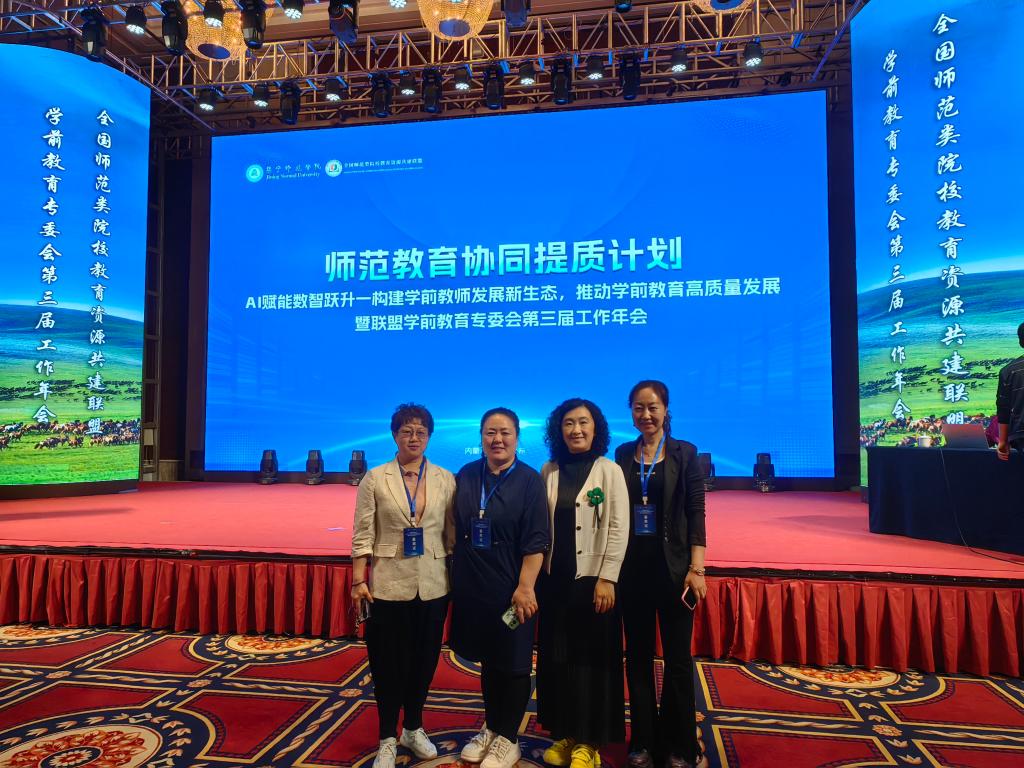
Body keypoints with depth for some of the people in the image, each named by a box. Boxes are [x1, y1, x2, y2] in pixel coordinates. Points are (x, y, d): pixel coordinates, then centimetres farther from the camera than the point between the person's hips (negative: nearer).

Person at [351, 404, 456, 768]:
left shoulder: (446, 480, 0)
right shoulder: (375, 479, -3)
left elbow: (452, 533, 3)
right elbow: (362, 534, -4)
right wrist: (358, 581, -8)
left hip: (432, 585, 2)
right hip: (389, 584, -2)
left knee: (424, 661, 14)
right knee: (388, 663, 8)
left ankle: (413, 728, 36)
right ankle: (387, 739, 27)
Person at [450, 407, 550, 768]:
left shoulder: (529, 480, -10)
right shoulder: (466, 476, 1)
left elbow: (536, 542, -12)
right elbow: (456, 529, 8)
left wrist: (525, 587, -17)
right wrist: (455, 576, 8)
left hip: (511, 588, -4)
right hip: (471, 585, 4)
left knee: (513, 663, 10)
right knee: (487, 659, 19)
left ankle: (507, 738, 27)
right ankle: (490, 727, 38)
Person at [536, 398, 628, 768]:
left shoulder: (609, 471, -6)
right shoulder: (548, 471, 3)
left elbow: (618, 528, -9)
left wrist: (607, 578, -13)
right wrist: (536, 573, 2)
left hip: (591, 578, -3)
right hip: (554, 579, 4)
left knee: (591, 660, 6)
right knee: (556, 658, 12)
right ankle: (564, 734, 28)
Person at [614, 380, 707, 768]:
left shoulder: (684, 453, -3)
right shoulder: (623, 454, 5)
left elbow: (696, 513, -5)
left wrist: (696, 569, -12)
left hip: (672, 565, -3)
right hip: (632, 565, 3)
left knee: (677, 657, 6)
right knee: (638, 655, 11)